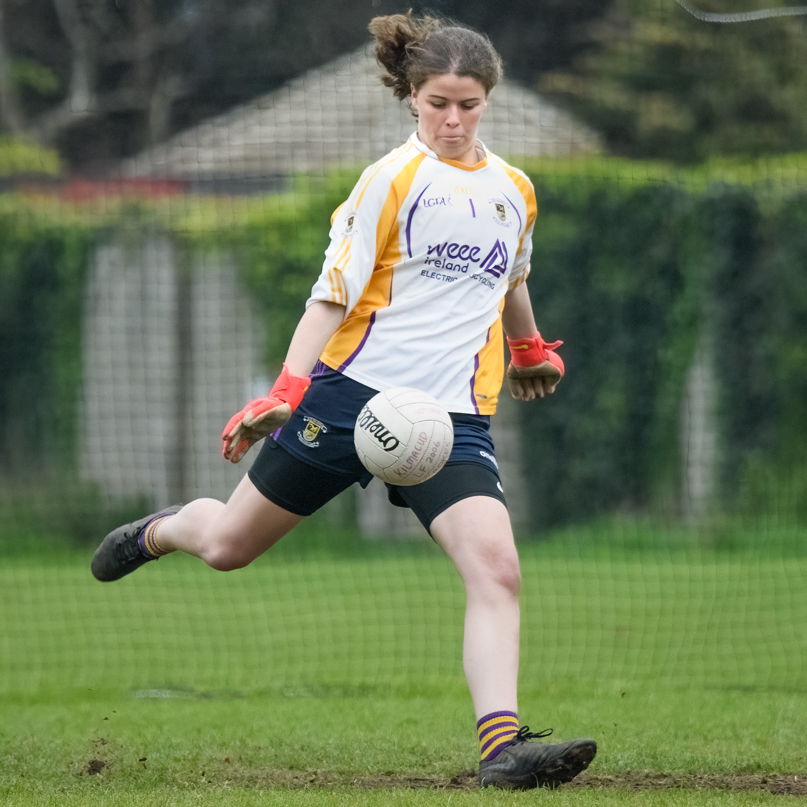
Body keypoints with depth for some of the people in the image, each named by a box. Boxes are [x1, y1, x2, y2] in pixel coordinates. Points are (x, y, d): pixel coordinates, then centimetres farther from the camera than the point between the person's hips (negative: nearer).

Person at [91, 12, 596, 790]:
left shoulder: (513, 190, 11)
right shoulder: (393, 179, -4)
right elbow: (334, 291, -8)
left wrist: (530, 348, 47)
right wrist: (287, 390, -18)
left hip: (453, 414, 3)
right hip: (354, 390, -3)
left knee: (495, 568, -20)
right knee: (229, 546, 10)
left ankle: (501, 747, -27)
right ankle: (161, 531, 46)